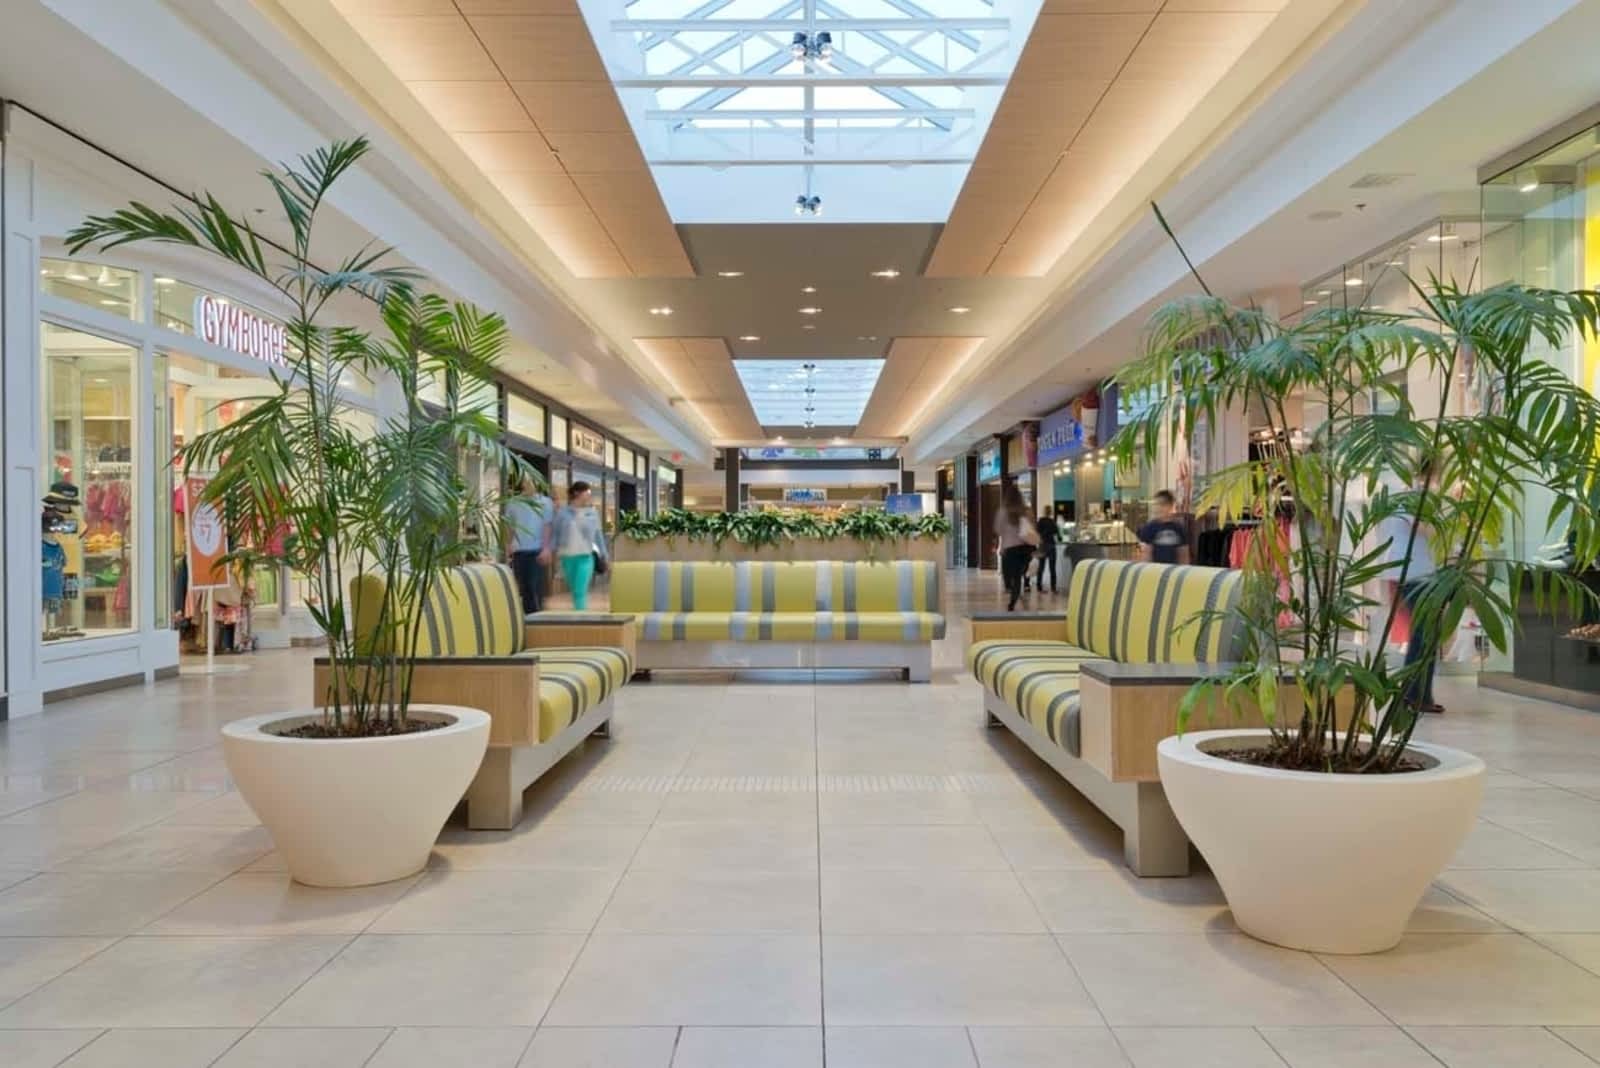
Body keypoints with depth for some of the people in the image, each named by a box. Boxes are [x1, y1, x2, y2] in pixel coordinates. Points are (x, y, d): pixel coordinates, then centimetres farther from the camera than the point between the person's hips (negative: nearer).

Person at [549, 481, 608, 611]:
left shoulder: (592, 513, 6)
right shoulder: (563, 513, 4)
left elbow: (598, 535, 11)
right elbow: (554, 532, 6)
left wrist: (603, 555, 11)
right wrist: (548, 549, -6)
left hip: (585, 556, -1)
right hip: (567, 556, 1)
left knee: (580, 591, -14)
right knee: (575, 591, 10)